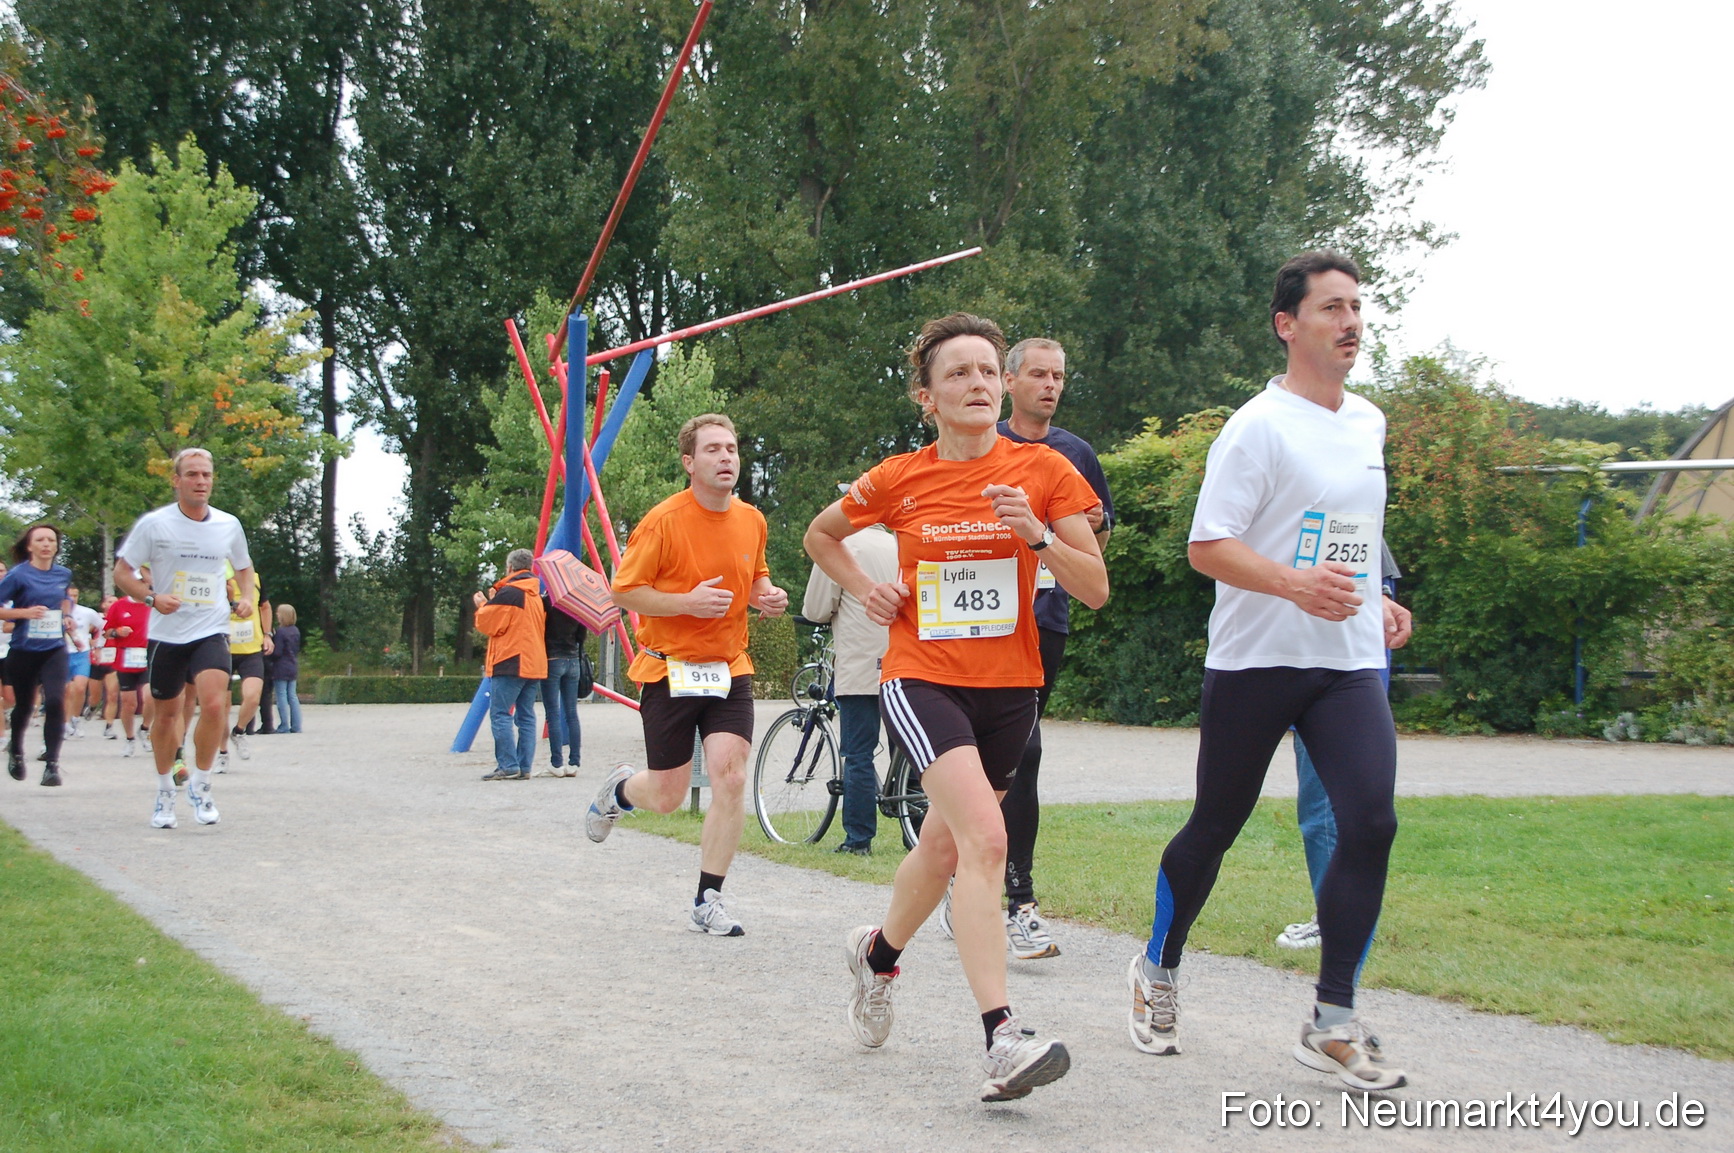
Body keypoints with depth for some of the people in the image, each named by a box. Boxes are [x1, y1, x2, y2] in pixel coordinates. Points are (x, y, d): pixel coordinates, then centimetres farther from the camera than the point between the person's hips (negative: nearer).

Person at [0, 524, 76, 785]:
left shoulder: (64, 574, 5)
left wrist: (66, 615, 10)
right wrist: (25, 612, -21)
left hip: (54, 649, 2)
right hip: (24, 649, -2)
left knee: (55, 701, -15)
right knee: (24, 705, 11)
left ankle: (52, 763, -10)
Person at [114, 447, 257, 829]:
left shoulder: (228, 525, 3)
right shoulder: (154, 523, -5)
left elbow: (243, 566, 22)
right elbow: (122, 572, -1)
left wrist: (246, 597, 3)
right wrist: (152, 597, -18)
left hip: (211, 631, 0)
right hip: (165, 635, 0)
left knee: (214, 704, -20)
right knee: (167, 713, 10)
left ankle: (200, 784, 0)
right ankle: (165, 791, 32)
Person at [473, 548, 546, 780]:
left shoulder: (508, 593, -10)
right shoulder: (536, 595, 17)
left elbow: (488, 623, -8)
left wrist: (483, 605, 11)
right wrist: (493, 603, 24)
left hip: (511, 663, -8)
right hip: (534, 664, 8)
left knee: (500, 714, -7)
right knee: (526, 716, 8)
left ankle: (508, 766, -13)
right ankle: (524, 767, 5)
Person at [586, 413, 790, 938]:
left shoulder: (752, 520, 4)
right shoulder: (664, 521, -13)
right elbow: (624, 591, -10)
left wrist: (766, 596, -1)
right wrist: (688, 602, -24)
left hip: (729, 669, 4)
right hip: (669, 670, -3)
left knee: (730, 778, -13)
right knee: (667, 796, 4)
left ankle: (707, 901, -1)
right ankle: (619, 790, 41)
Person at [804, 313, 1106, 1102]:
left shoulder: (1043, 471, -2)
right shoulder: (898, 479, -1)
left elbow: (1094, 590, -5)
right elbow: (820, 536, 19)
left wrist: (1037, 534, -20)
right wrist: (865, 591, 3)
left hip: (1008, 687, 3)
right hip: (921, 678, -3)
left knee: (944, 846, 17)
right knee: (985, 836, -23)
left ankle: (879, 952, 49)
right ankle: (1002, 1043, -29)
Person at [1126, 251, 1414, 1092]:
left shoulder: (1368, 421, 13)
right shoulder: (1259, 426, -11)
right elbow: (1206, 547, -16)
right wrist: (1296, 584, -29)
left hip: (1348, 664, 5)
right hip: (1254, 661, -5)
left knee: (1370, 823, -11)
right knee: (1216, 826, 6)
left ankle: (1332, 1025, -3)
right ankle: (1157, 972, 30)